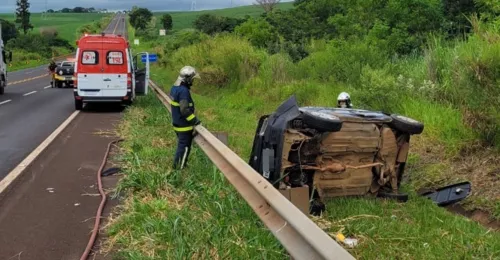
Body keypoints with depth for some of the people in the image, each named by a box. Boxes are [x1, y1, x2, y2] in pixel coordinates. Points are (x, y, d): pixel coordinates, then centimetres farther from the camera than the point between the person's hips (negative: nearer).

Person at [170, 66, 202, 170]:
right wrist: (194, 120, -20)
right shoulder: (183, 91, -25)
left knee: (181, 145, 22)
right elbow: (184, 110, -30)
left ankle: (178, 165, 33)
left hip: (177, 123, 10)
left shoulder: (175, 87, 6)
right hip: (184, 125, -10)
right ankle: (179, 169, 8)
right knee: (184, 147, 1)